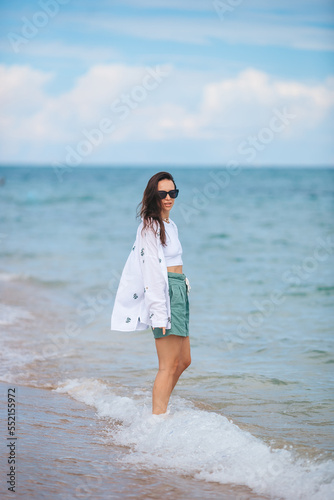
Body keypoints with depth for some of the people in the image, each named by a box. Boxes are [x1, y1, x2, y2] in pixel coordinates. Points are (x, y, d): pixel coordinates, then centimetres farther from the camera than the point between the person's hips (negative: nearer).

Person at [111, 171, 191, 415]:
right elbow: (151, 272, -17)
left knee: (184, 361, 14)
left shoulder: (170, 225, 18)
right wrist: (160, 312, -21)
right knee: (169, 366, -9)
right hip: (164, 293, -10)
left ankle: (159, 410, 24)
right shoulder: (150, 226, -11)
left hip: (179, 293, 10)